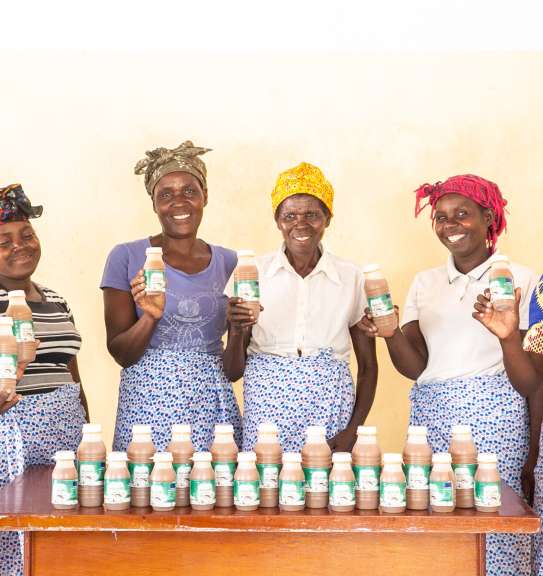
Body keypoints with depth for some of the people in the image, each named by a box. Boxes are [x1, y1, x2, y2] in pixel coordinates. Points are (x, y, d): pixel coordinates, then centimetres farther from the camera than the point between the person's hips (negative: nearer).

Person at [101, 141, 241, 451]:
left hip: (214, 406, 3)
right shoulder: (126, 257, -1)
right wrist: (150, 316, -18)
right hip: (148, 405, -2)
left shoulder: (228, 261, 8)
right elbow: (120, 353, -2)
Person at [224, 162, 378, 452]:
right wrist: (237, 332, -15)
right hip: (266, 409, 0)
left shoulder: (352, 278, 3)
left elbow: (368, 365, 9)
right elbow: (233, 371, 4)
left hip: (330, 408, 1)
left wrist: (353, 430, -3)